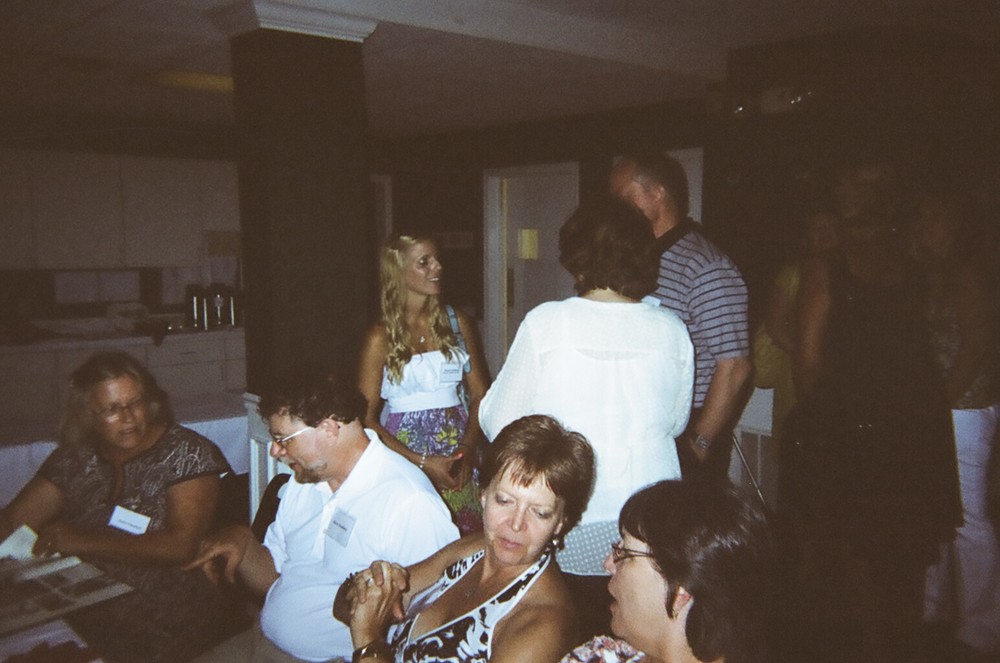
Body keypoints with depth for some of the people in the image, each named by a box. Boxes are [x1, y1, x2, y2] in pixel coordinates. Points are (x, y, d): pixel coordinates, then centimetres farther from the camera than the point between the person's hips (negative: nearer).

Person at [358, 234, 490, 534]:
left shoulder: (457, 322, 5)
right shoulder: (381, 337, -4)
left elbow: (479, 394, 6)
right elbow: (367, 418, -6)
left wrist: (467, 449, -9)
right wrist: (422, 462, -13)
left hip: (460, 457, 3)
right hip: (405, 450, -3)